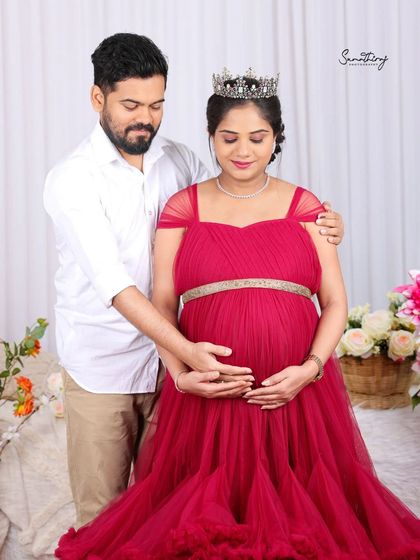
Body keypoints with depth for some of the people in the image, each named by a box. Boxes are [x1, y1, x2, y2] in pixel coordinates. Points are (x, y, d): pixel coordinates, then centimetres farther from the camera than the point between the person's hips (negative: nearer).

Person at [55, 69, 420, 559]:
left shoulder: (304, 206, 6)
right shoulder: (183, 207, 6)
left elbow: (335, 303, 5)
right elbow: (162, 304, 4)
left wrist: (310, 369, -10)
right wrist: (181, 374, -11)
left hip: (295, 396, 0)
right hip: (206, 399, 0)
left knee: (294, 510, 7)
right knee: (206, 519, 6)